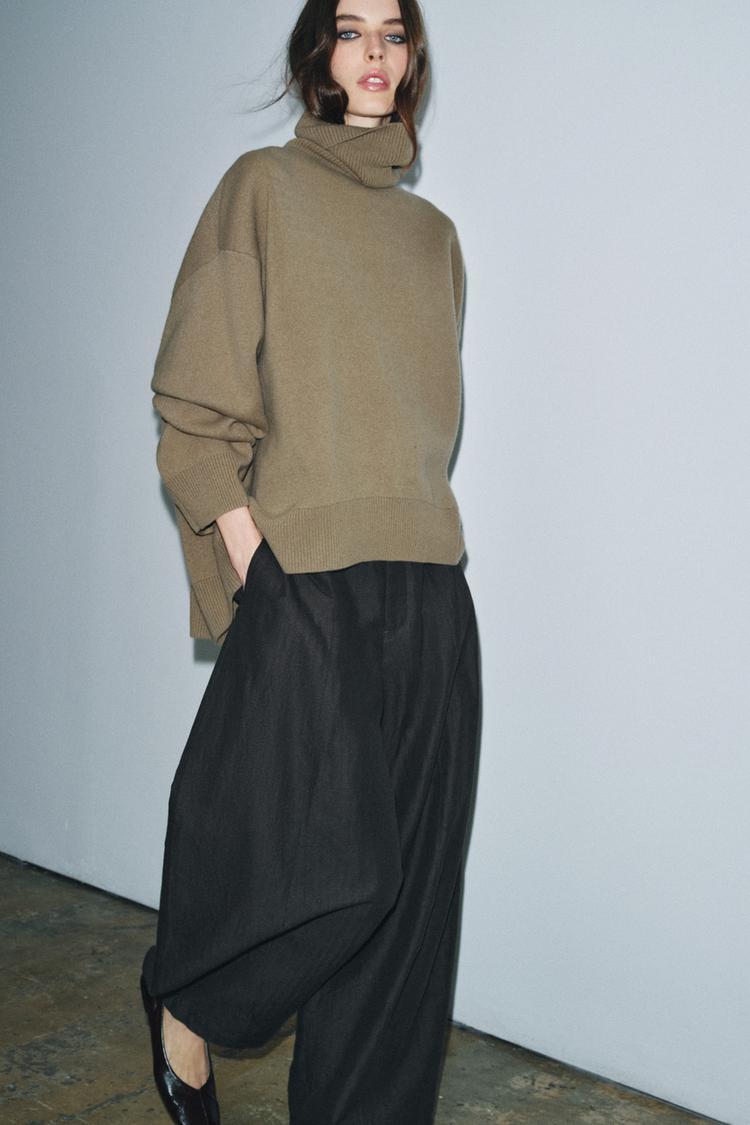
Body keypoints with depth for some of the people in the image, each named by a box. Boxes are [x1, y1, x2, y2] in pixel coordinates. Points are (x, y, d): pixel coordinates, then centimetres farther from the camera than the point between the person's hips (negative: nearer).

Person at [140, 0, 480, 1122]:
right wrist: (244, 541, -11)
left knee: (407, 877, 5)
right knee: (335, 860, -11)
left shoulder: (432, 233, 18)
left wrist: (412, 519, 11)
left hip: (427, 582, 6)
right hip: (304, 572, -5)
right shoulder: (263, 189, 3)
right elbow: (198, 398, -2)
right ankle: (182, 1000, 19)